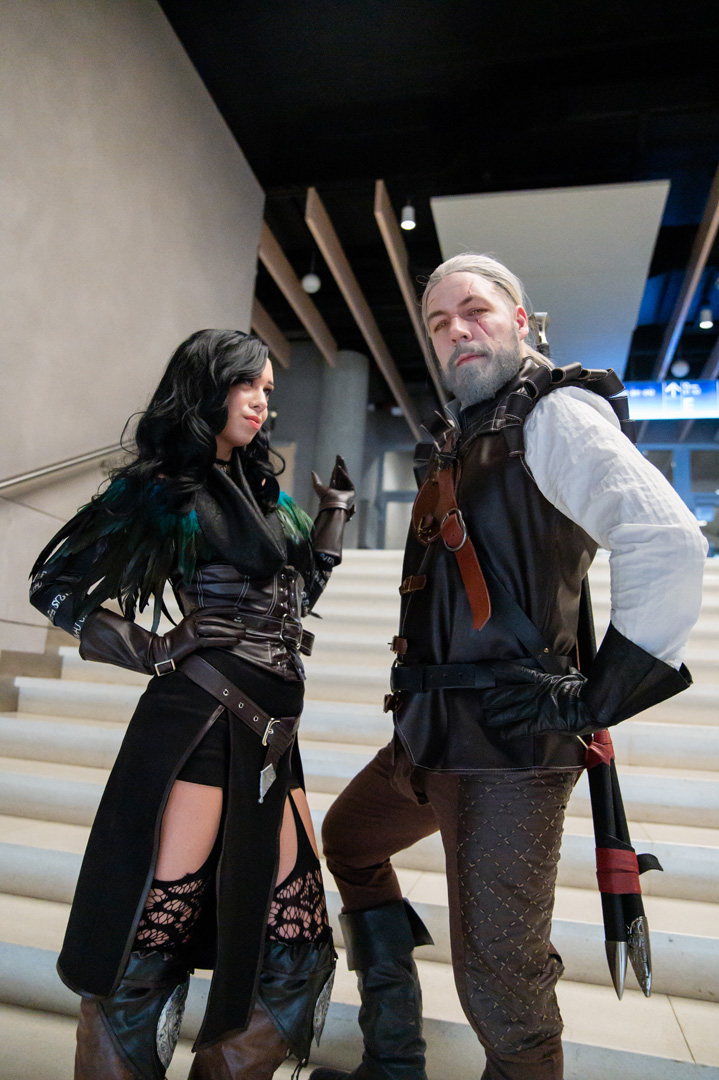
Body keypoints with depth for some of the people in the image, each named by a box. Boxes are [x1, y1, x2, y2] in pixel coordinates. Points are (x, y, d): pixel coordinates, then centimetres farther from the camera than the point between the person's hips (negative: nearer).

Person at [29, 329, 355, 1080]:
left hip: (272, 729, 7)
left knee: (293, 943, 9)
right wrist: (156, 653, -6)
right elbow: (57, 586, 2)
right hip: (203, 718, -6)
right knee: (152, 932, 0)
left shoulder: (260, 487, 19)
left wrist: (333, 515, 17)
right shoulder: (163, 488, 1)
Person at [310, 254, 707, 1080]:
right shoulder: (456, 440, 18)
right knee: (347, 839, 26)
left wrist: (596, 699, -18)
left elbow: (670, 546, -22)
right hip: (433, 734, 10)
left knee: (500, 988, -1)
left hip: (508, 742, -10)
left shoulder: (554, 413, -8)